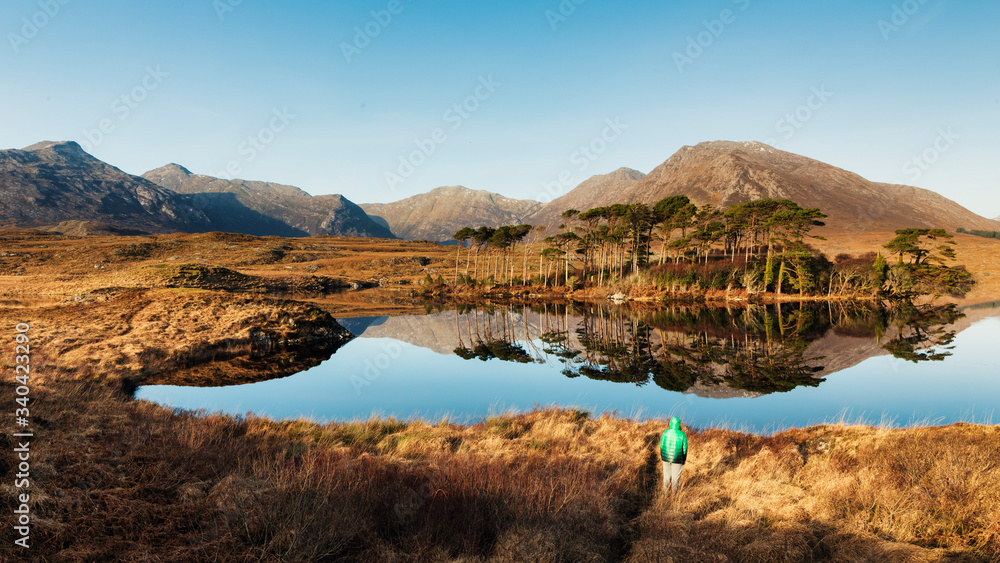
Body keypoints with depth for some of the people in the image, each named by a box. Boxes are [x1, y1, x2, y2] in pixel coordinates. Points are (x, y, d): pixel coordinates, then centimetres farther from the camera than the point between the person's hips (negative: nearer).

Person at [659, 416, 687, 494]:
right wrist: (684, 460, 5)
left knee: (666, 475, 19)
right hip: (677, 460, -2)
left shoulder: (666, 433, -10)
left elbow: (661, 445, -2)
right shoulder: (682, 435, -15)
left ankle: (665, 492, 28)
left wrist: (661, 455, 14)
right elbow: (684, 449, -8)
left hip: (666, 458, 2)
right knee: (675, 477, 14)